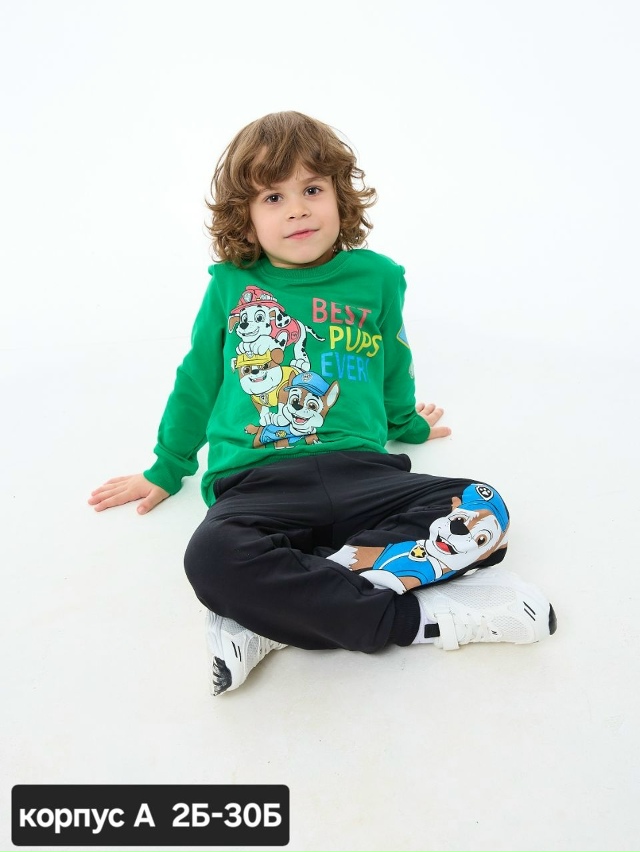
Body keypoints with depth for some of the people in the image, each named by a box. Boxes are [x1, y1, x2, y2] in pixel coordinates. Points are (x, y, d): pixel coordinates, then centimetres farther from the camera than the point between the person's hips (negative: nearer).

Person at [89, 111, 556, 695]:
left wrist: (408, 424, 39)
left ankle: (283, 605, -25)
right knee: (212, 558, -34)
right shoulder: (231, 285, 8)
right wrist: (167, 470, 27)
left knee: (485, 511, -22)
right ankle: (411, 619, -23)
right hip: (257, 481, -1)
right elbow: (196, 381, 20)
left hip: (358, 470, 2)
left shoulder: (375, 278, 9)